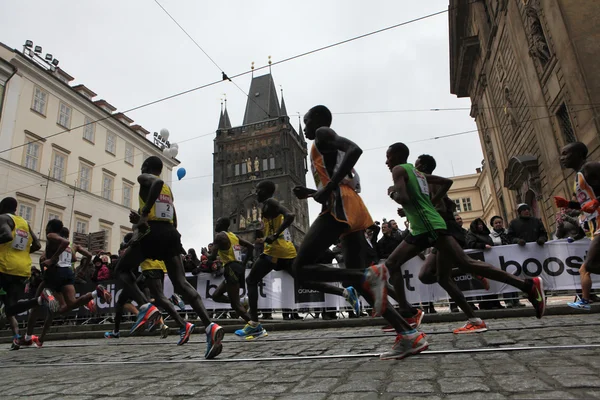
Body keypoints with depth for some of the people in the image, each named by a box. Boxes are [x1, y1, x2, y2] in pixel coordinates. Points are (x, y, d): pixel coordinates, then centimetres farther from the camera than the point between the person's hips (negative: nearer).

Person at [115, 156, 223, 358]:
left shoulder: (144, 178, 9)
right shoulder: (168, 189, 29)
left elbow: (157, 182, -19)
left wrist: (144, 214, -18)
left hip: (152, 233, -6)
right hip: (171, 234, 6)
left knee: (122, 269, 18)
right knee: (181, 283, -5)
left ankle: (146, 307, -7)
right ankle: (210, 326, -23)